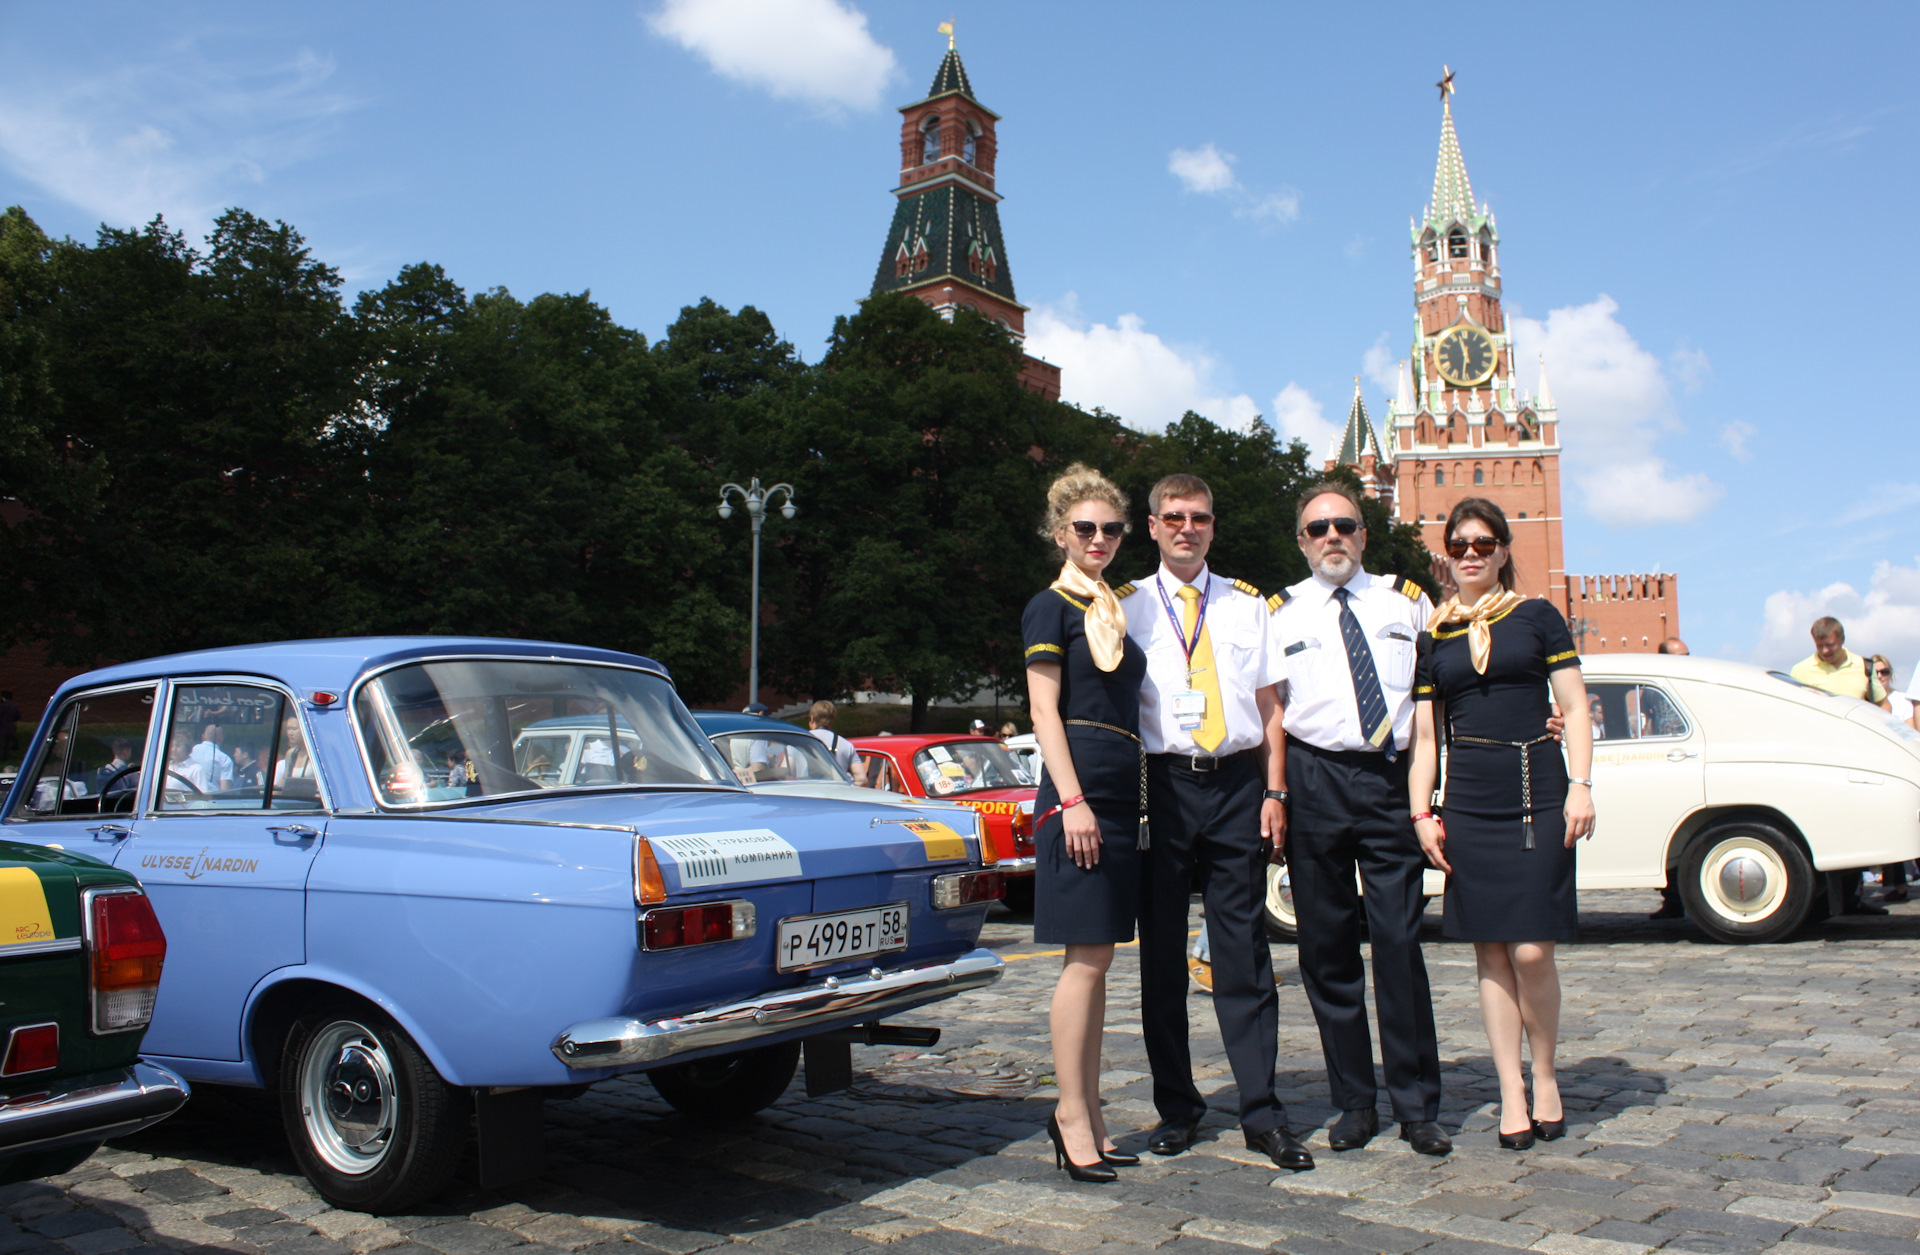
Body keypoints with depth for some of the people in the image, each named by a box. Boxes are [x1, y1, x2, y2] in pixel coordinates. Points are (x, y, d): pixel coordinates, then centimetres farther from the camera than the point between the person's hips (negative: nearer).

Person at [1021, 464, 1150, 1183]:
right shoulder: (1053, 606, -2)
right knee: (1087, 956, -7)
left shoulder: (1114, 610, 20)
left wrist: (1137, 801, 16)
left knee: (1095, 959, 9)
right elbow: (1044, 710, -9)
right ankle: (1072, 1116, 1)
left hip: (1122, 796, 8)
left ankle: (1086, 1116, 16)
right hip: (1079, 791, -8)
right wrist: (1072, 800, -18)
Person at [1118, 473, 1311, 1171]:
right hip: (1160, 782, 0)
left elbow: (1269, 706, 12)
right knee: (1162, 952, 5)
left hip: (1237, 783, 1)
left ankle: (1262, 1114, 6)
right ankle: (1176, 1108, 16)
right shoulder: (1127, 607, 9)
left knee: (1244, 953, 0)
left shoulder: (1248, 607, 14)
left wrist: (1274, 793, 1)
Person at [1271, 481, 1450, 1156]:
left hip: (1390, 778, 0)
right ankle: (1355, 1103, 15)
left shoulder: (1407, 600, 13)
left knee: (1400, 942, -3)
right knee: (1326, 948, 3)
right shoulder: (1279, 614, 9)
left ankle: (1417, 1105, 8)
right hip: (1314, 780, 0)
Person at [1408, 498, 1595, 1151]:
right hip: (1468, 803, 2)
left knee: (1532, 951, -6)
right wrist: (1421, 812, 3)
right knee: (1491, 953, 4)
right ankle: (1511, 1093, 14)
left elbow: (1575, 709, 4)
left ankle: (1546, 1076, 17)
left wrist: (1580, 786, -7)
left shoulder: (1537, 617, 5)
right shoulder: (1432, 636, 10)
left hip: (1537, 794, -2)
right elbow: (1425, 734, 11)